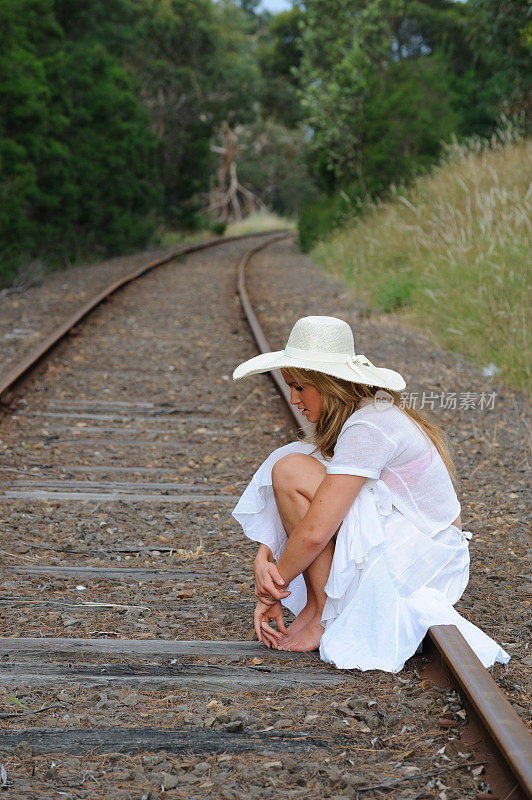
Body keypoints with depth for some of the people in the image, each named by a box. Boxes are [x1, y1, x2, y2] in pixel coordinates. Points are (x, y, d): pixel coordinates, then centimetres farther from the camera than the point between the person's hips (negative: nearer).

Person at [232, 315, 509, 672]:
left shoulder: (368, 428, -21)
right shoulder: (353, 417, 9)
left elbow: (315, 532, -24)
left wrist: (273, 588, -10)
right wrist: (265, 554, -6)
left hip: (422, 558, -10)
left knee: (291, 471, -18)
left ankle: (323, 614, -10)